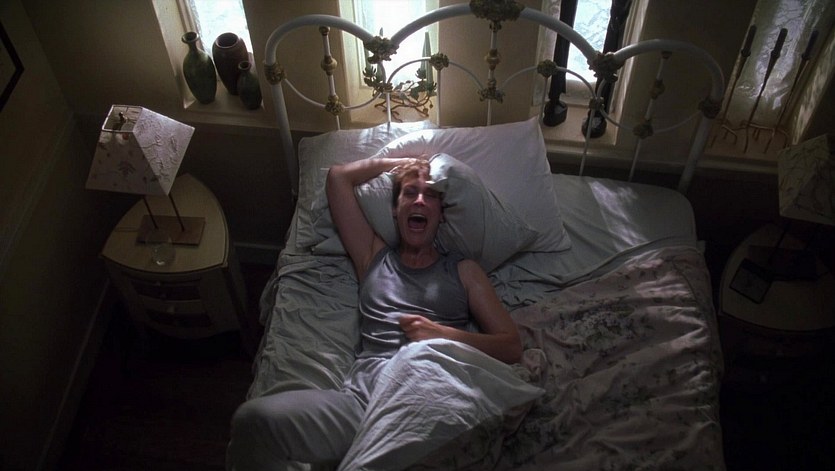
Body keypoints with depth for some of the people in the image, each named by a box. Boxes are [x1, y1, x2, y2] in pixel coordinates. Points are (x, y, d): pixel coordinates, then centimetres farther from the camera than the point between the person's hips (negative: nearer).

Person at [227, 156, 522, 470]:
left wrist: (443, 334, 0)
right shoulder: (374, 257, 28)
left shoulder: (463, 271, 23)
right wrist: (403, 163, 37)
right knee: (254, 419, -26)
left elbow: (511, 347, 14)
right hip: (363, 397, 3)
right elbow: (338, 176, 32)